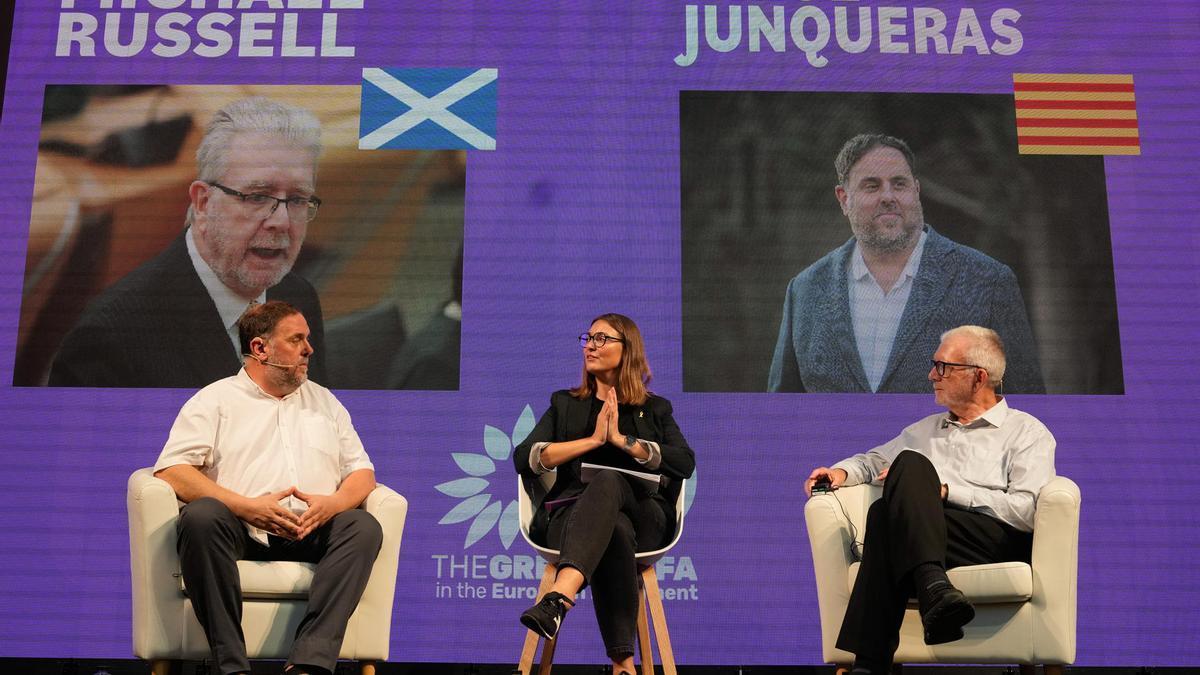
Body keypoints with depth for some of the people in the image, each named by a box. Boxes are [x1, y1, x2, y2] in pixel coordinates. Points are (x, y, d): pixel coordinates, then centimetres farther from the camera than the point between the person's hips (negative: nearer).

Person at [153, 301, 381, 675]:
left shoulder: (325, 402, 24)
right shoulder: (215, 399, 11)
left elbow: (362, 472, 20)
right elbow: (171, 470, -2)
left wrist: (332, 503, -5)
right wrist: (245, 506, -14)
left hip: (312, 533, 3)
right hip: (240, 530, -3)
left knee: (364, 526, -27)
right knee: (202, 515, -34)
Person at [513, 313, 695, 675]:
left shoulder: (656, 409, 23)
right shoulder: (565, 404, 24)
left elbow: (685, 462, 3)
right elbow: (523, 458, 7)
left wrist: (623, 440, -5)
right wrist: (593, 440, -2)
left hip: (643, 517, 0)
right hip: (573, 513, 1)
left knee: (607, 482, -39)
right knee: (615, 530, -40)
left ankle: (558, 599, -62)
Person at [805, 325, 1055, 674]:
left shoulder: (1027, 432, 12)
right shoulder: (925, 429, 30)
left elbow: (1026, 510, -3)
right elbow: (875, 459, 40)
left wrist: (945, 490, -8)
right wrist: (842, 471, 16)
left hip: (999, 542, -4)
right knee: (911, 463, -28)